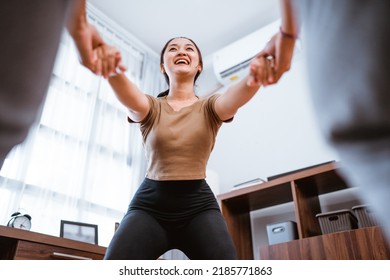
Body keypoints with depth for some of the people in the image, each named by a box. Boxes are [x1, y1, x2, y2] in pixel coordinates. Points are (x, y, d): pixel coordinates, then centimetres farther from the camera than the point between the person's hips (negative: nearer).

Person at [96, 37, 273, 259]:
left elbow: (234, 98, -21)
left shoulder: (209, 107, 4)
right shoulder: (151, 107, 3)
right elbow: (130, 96, -21)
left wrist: (252, 81, -45)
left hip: (199, 204, 0)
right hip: (151, 203, 0)